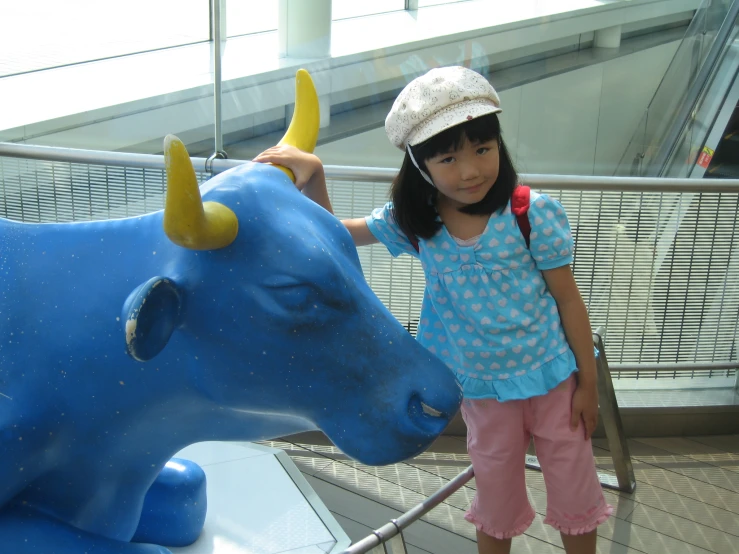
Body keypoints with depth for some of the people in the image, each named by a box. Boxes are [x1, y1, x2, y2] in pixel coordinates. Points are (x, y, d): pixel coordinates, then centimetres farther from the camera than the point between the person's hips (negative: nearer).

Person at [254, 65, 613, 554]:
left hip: (552, 378, -2)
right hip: (483, 389, 2)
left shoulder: (533, 214, -21)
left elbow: (568, 300, -11)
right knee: (496, 503, 20)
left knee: (576, 492, 16)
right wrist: (312, 174, -21)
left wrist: (588, 381, -6)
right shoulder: (413, 224, -11)